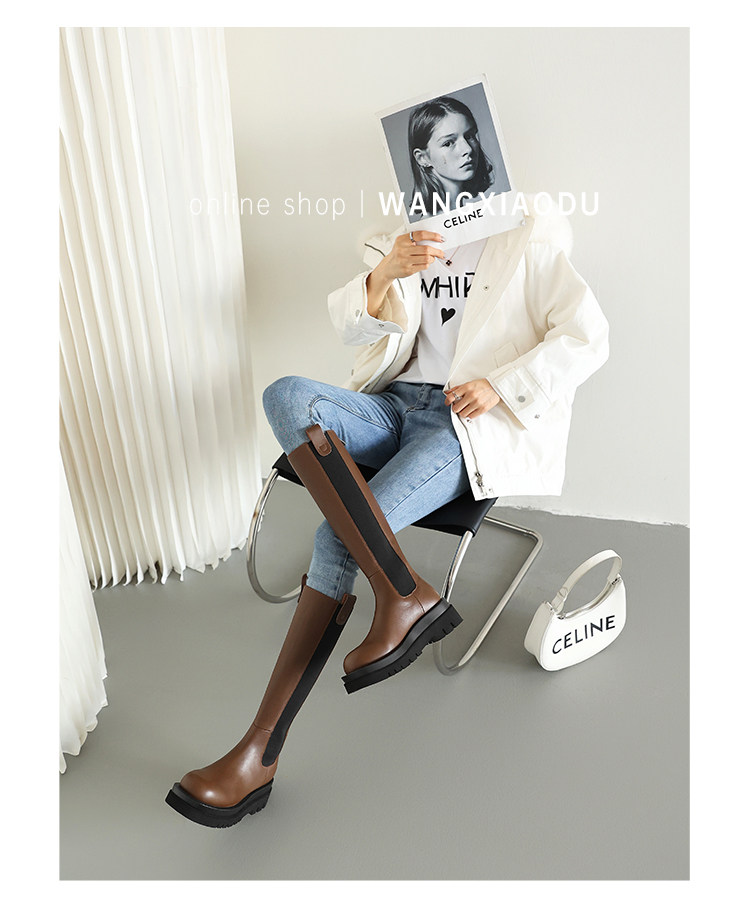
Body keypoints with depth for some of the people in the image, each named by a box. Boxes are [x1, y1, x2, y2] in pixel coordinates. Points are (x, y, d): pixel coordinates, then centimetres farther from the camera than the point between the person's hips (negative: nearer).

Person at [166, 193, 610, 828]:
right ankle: (407, 594, -31)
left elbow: (588, 337, 1)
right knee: (286, 394, -27)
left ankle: (260, 752, -16)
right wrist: (384, 274, -16)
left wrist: (499, 384, -12)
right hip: (395, 408, 5)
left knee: (339, 536, -26)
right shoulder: (402, 245, 21)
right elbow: (350, 324, 5)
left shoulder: (527, 246, 9)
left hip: (468, 423, -5)